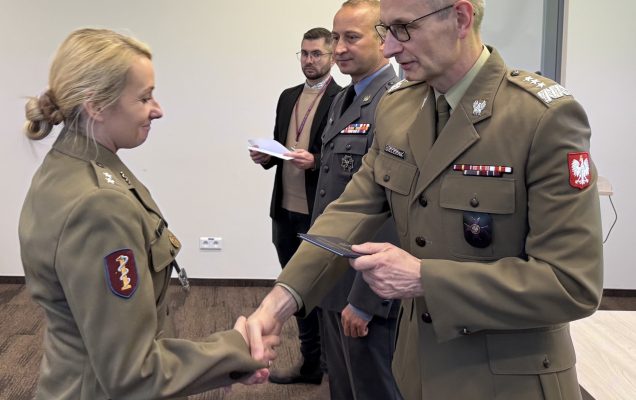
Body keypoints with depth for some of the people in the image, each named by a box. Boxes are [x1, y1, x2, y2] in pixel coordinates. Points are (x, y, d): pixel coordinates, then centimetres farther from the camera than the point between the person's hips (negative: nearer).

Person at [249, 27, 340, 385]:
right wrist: (266, 155, -2)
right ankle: (310, 364, 28)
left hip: (320, 214, -7)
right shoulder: (288, 97, 14)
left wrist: (315, 162, -27)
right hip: (285, 211, 7)